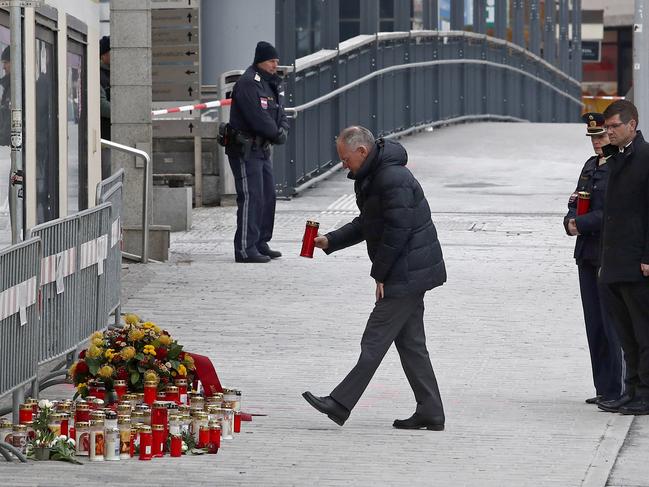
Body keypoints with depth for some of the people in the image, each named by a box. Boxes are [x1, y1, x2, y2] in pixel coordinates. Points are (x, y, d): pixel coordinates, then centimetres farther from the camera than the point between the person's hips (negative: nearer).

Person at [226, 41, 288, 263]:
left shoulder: (273, 84, 15)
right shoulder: (248, 83, -16)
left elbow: (280, 114, 14)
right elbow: (258, 117, -23)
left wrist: (282, 130, -7)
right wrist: (276, 134, -12)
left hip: (262, 148, 10)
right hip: (245, 150, -10)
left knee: (268, 197, 13)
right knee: (251, 197, -13)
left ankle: (261, 244, 23)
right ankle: (245, 249, -13)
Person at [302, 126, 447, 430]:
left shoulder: (393, 179, -20)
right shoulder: (372, 177, 14)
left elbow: (396, 231, -23)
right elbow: (367, 224, 24)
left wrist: (380, 275, -16)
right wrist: (330, 241, 14)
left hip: (406, 275, -11)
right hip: (412, 274, 11)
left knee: (375, 341, -7)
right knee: (410, 342, 12)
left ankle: (340, 405, -6)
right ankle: (430, 413, 14)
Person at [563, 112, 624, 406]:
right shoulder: (591, 166, 16)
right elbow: (576, 203, 18)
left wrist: (582, 224, -15)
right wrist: (571, 221, -3)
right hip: (588, 254, 8)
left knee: (612, 325, -7)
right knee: (594, 324, 9)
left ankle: (615, 390, -4)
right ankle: (603, 388, 15)